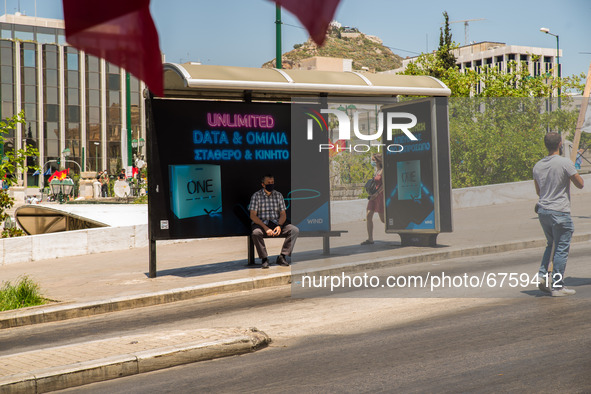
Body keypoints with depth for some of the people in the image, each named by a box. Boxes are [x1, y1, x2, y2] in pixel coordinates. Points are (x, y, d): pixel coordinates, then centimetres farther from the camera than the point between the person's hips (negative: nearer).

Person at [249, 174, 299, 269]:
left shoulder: (279, 195, 11)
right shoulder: (256, 196, -1)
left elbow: (283, 214, 8)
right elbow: (253, 216, -8)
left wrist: (279, 226, -13)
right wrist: (265, 228, -20)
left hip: (276, 223, 4)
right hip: (261, 224, -4)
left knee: (295, 230, -20)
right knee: (256, 233, -38)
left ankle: (282, 256, -19)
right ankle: (264, 259, -23)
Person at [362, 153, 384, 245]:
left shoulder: (383, 170, -10)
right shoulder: (376, 170, 15)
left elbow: (384, 184, -17)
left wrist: (376, 193, -23)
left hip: (380, 195, -8)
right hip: (373, 196, 8)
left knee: (383, 219, -2)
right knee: (368, 216, -3)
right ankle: (370, 239, -2)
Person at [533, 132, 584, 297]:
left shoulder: (538, 165, 7)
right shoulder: (565, 163, -13)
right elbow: (580, 184, -7)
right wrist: (573, 172, 10)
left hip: (543, 211, 7)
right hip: (560, 212, -6)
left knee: (551, 244, 23)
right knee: (561, 249, 2)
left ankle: (542, 275, 10)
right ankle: (557, 286, 5)